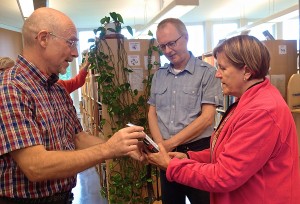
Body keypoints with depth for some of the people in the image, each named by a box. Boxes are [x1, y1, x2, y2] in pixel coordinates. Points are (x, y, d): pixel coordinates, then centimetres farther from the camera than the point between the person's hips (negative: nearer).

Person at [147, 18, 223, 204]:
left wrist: (171, 142, -14)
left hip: (197, 151, -5)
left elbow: (207, 117, -14)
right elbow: (152, 113, 9)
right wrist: (160, 144, -7)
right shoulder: (159, 75, 8)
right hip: (166, 153, 5)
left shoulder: (207, 72, -8)